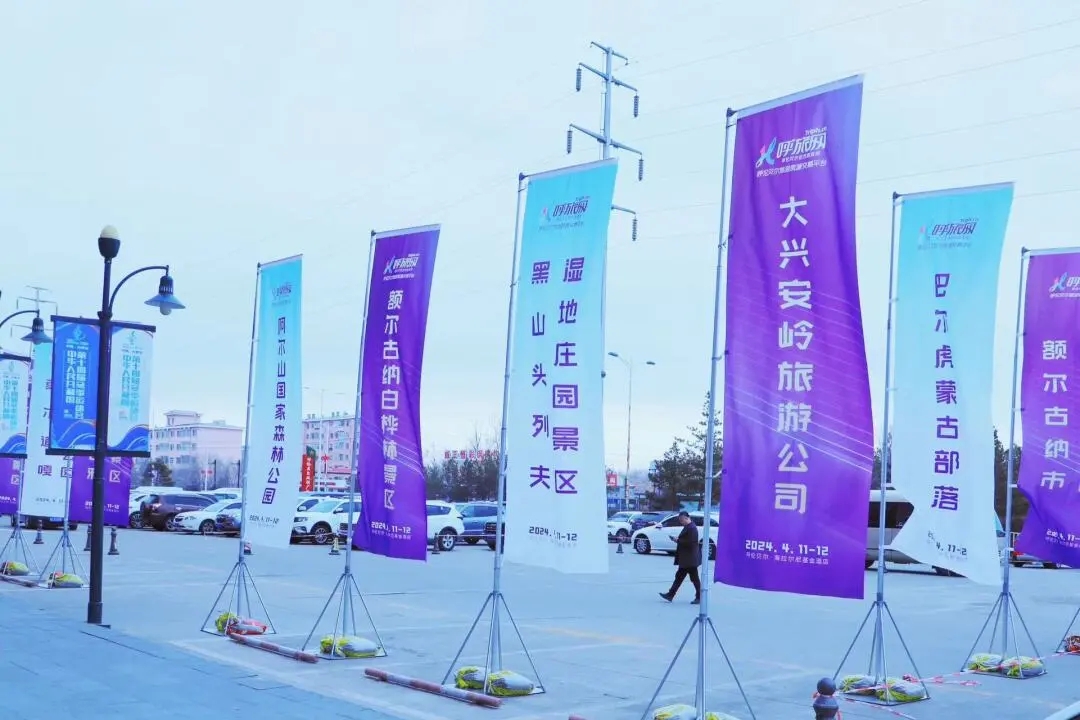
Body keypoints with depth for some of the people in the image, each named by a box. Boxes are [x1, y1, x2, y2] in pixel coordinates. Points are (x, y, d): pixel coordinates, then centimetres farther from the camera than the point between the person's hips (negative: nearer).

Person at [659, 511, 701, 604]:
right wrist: (678, 540, 5)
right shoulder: (687, 527, 13)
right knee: (679, 576, 12)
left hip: (690, 559, -11)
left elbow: (690, 543, -25)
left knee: (694, 578, -1)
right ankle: (670, 595, 15)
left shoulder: (692, 528, -19)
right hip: (685, 559, 11)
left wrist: (678, 541, -17)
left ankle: (699, 598, 7)